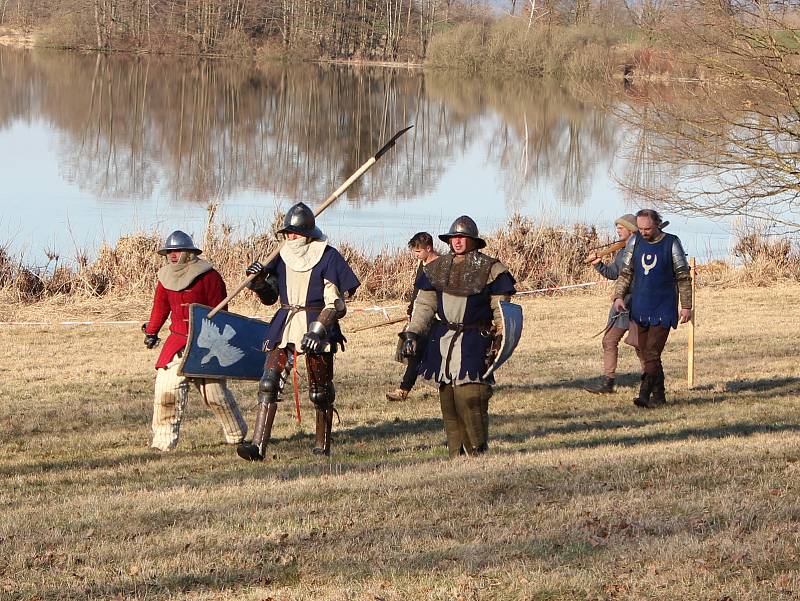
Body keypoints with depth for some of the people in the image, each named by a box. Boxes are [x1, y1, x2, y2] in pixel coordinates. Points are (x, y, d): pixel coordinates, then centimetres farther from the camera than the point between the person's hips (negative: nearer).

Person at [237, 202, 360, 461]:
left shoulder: (327, 257, -6)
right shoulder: (283, 257, 9)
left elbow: (335, 303, -9)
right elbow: (270, 297, 17)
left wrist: (318, 330, -20)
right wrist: (259, 281, -4)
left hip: (317, 326, -4)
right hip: (284, 328, 4)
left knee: (320, 391, 4)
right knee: (269, 383, -9)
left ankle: (322, 445, 20)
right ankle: (258, 445, -14)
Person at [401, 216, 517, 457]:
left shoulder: (490, 269, -2)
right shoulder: (437, 269, 12)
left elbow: (502, 310, 1)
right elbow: (424, 305, 15)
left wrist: (499, 340, -7)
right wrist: (412, 334, 5)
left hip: (474, 340, -5)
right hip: (444, 339, 5)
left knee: (469, 397, -15)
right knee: (448, 399, 5)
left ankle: (478, 450, -5)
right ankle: (456, 453, 12)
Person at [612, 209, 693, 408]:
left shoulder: (671, 243, -4)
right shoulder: (635, 241, 6)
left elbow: (683, 277, 1)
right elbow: (625, 273, 12)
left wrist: (686, 306, -1)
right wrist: (618, 296, -2)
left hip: (663, 309, -5)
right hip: (639, 309, 5)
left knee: (652, 353, -13)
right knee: (644, 353, 7)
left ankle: (645, 394, -16)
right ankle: (658, 395, 17)